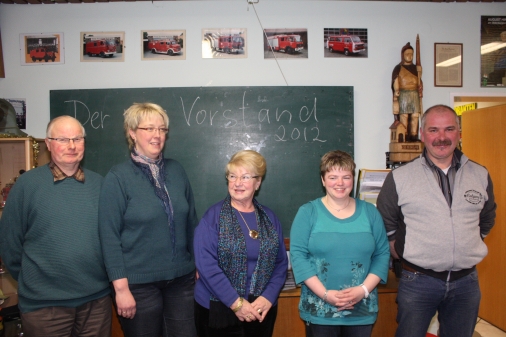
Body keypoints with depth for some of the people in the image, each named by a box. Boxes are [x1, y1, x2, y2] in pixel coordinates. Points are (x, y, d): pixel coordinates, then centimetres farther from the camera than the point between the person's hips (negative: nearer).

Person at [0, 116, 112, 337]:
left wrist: (108, 276, 9)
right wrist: (32, 281, 6)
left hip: (97, 298, 3)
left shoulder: (99, 184, 3)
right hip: (44, 303, -3)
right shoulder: (27, 184, -7)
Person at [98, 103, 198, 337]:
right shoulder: (118, 177, -8)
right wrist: (121, 287, -13)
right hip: (139, 284, -3)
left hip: (182, 279, 4)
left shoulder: (176, 171, 4)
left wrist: (199, 266, 10)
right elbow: (109, 236, -11)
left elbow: (191, 222, 9)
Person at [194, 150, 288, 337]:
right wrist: (236, 302, -17)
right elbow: (206, 265, -15)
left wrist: (268, 297, -10)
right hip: (218, 310, -3)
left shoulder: (270, 218, 4)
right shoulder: (213, 216, -7)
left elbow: (281, 263, 3)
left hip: (261, 310, 4)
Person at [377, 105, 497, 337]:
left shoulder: (480, 175, 4)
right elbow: (385, 226, 2)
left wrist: (469, 247, 11)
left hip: (467, 282, 3)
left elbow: (486, 220, 18)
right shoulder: (399, 178, -6)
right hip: (418, 281, -3)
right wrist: (403, 255, 0)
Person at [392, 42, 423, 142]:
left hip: (415, 95, 5)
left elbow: (419, 83, 20)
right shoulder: (398, 68, 2)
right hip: (403, 95, -5)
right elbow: (395, 83, -6)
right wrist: (396, 98, -14)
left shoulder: (415, 68, 18)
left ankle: (414, 135, 4)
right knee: (404, 116, -8)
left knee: (415, 116, 0)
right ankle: (404, 136, -4)